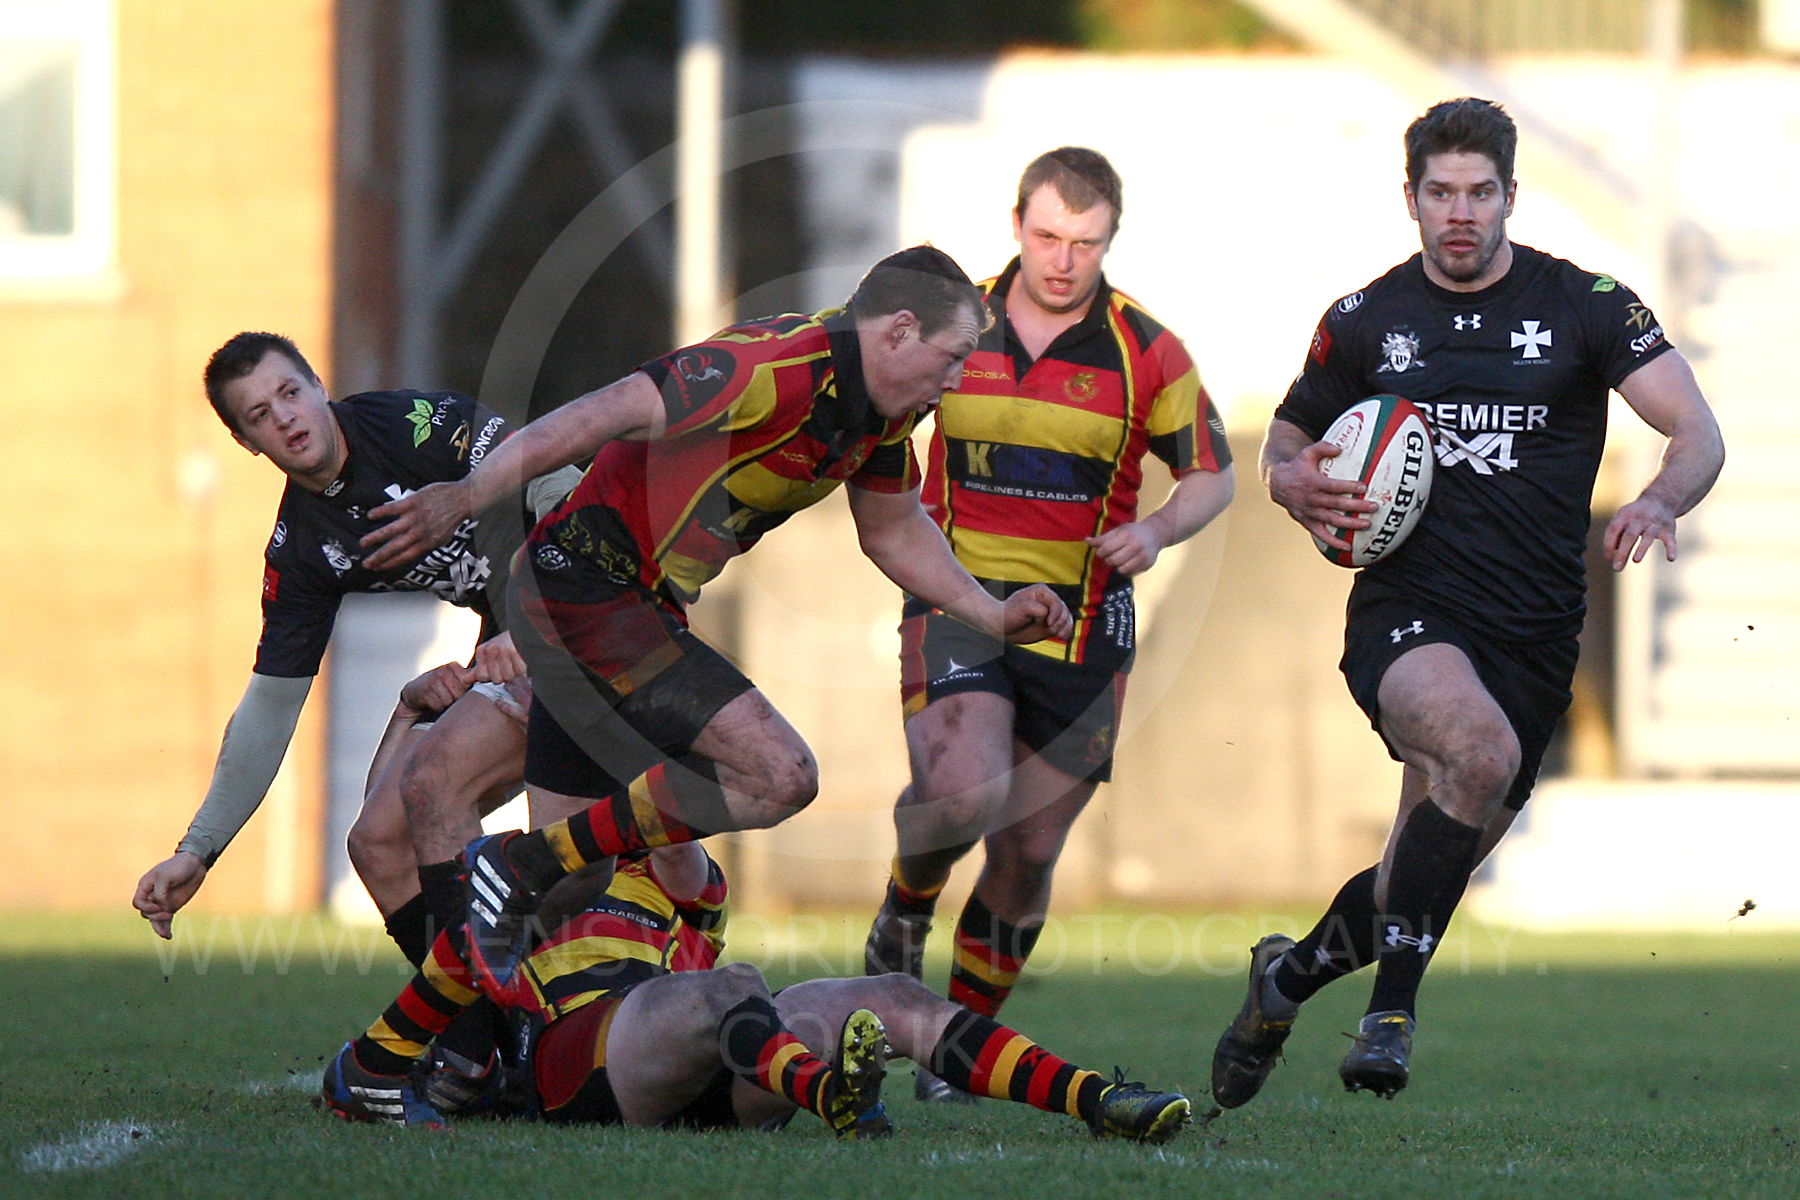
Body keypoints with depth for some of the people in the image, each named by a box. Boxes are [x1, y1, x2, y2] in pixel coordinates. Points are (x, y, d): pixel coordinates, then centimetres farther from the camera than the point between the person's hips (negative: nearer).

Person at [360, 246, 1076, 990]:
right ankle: (518, 869, -11)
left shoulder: (883, 409, 6)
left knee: (568, 862, 12)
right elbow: (601, 417, -30)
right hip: (589, 590, -10)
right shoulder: (779, 369, -24)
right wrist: (465, 498, -35)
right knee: (778, 776, -17)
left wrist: (993, 617, 13)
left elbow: (895, 532, 24)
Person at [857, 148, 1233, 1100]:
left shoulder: (1146, 352, -1)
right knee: (966, 790, -26)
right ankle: (904, 915, 5)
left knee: (1027, 853, 4)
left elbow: (1211, 474, 8)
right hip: (957, 599, -1)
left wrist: (1157, 531, -12)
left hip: (1081, 625, 1)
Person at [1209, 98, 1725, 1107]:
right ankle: (1392, 1011, -28)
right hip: (1407, 612, -2)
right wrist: (1301, 489, -6)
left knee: (1428, 878, 7)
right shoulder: (1363, 322, 6)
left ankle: (1292, 974, 38)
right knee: (1481, 749, -35)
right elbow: (1287, 447, 19)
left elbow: (1699, 433, -2)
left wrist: (1659, 503, -24)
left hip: (1537, 635, 2)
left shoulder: (1586, 305, 2)